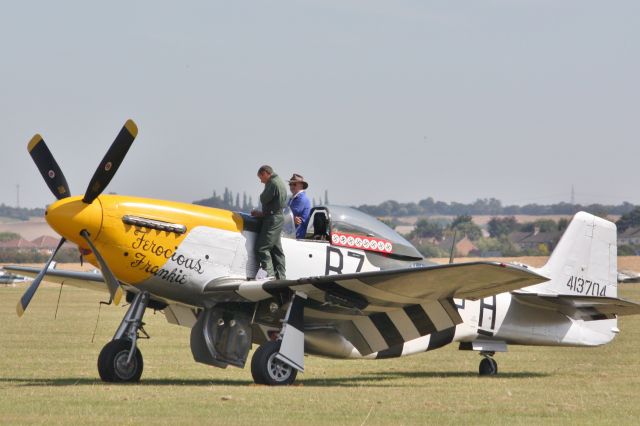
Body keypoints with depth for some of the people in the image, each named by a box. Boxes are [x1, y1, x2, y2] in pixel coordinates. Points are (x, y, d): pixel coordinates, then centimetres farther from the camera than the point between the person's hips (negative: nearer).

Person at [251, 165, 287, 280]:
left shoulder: (273, 183, -14)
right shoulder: (280, 183, 18)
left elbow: (264, 200, -15)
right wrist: (263, 213, 14)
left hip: (273, 219, -10)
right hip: (279, 218, 10)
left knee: (262, 247, -10)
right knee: (276, 249, 11)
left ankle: (268, 272, -14)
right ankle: (280, 276, 11)